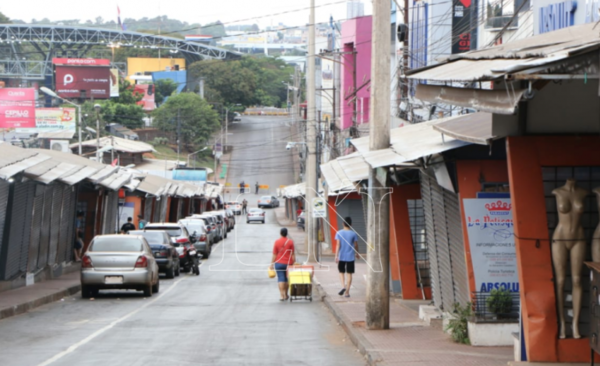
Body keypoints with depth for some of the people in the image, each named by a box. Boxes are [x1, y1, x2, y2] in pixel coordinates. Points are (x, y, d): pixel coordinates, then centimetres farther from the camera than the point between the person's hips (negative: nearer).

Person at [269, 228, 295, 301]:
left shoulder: (277, 242, -4)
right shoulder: (290, 242, -2)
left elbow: (274, 254, -3)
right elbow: (293, 253, -2)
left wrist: (272, 263, 3)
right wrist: (293, 262, 6)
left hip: (279, 263, -1)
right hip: (288, 263, 1)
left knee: (281, 279, -2)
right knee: (286, 279, 14)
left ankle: (281, 295, -13)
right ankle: (286, 295, 24)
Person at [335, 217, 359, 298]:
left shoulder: (339, 233, -4)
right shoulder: (353, 234, -4)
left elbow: (338, 245, -8)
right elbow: (356, 245, 2)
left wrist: (336, 256, -7)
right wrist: (357, 253, 19)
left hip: (341, 257, 0)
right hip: (350, 257, 0)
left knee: (341, 272, 18)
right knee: (349, 274, 5)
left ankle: (343, 286, -6)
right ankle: (347, 292, 4)